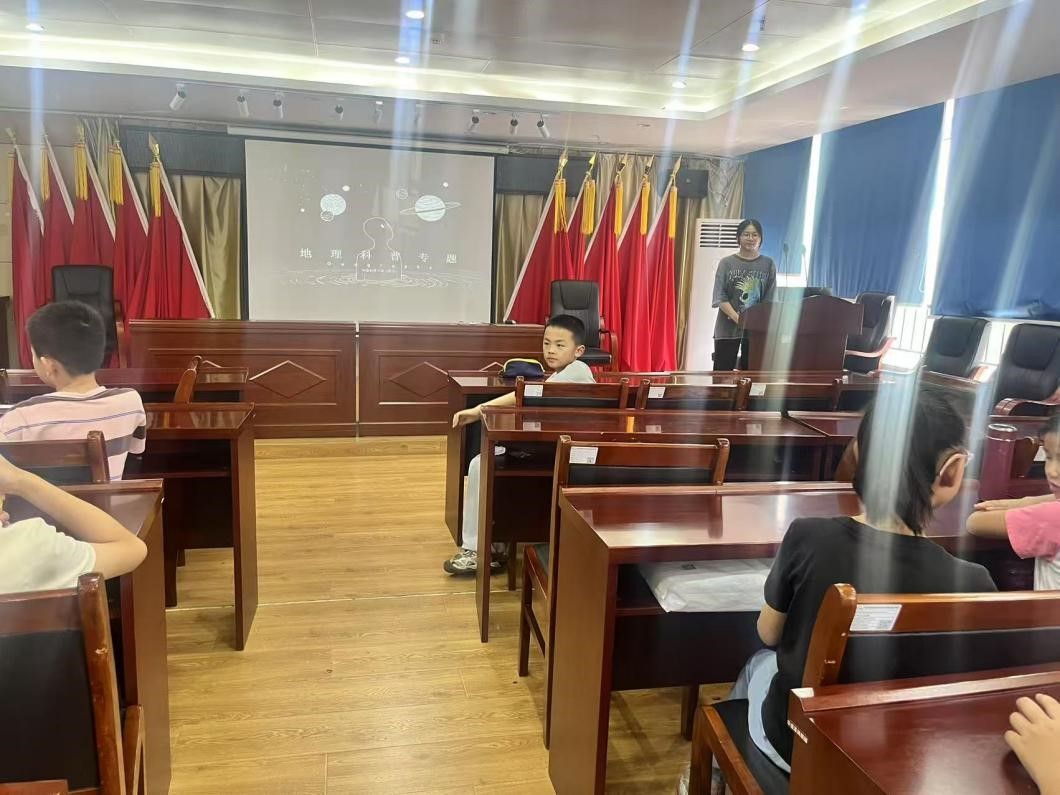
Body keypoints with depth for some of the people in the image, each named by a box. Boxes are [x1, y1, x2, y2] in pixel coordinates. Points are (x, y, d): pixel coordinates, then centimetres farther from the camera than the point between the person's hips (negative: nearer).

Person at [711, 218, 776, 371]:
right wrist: (738, 319, -20)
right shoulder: (727, 263, 1)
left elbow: (770, 299, 2)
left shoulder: (768, 264, 6)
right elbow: (720, 297, -7)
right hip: (728, 327, -2)